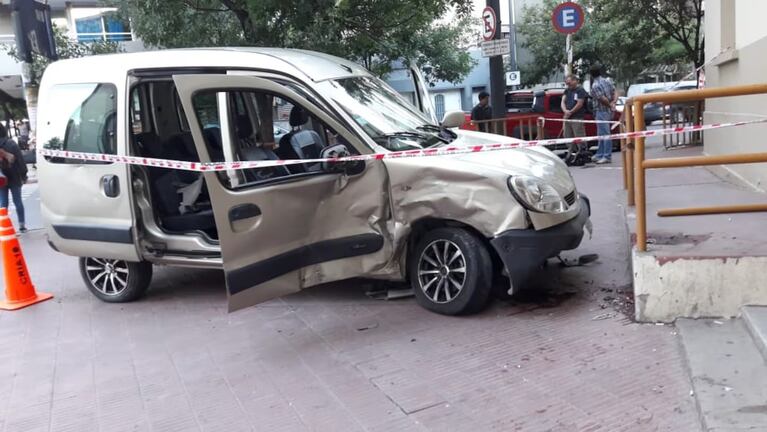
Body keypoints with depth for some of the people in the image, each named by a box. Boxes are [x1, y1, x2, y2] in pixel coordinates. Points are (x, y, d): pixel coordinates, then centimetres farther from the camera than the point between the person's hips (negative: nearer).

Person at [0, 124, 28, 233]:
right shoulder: (11, 144, -9)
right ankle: (22, 225, 14)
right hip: (14, 178, 0)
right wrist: (23, 175, 1)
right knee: (18, 202, 10)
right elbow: (20, 160, -7)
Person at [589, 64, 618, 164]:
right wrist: (613, 102, -7)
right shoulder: (607, 81, 11)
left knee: (605, 134, -7)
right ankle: (599, 155, 23)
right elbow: (615, 93, 7)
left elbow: (603, 99, -21)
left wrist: (610, 105, -5)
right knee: (602, 133, 16)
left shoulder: (595, 85, -15)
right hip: (608, 111, 9)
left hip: (601, 111, -9)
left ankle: (607, 156, -5)